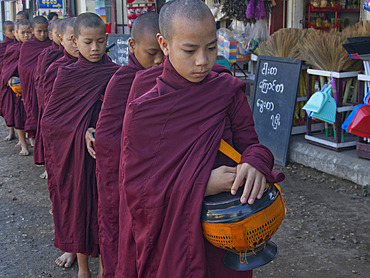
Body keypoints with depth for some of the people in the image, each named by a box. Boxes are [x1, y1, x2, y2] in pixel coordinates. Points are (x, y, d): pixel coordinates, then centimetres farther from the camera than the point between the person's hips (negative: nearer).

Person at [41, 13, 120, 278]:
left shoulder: (116, 74, -2)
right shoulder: (68, 74, -3)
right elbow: (49, 120, -4)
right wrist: (83, 133, -15)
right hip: (75, 154, 0)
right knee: (78, 204, 11)